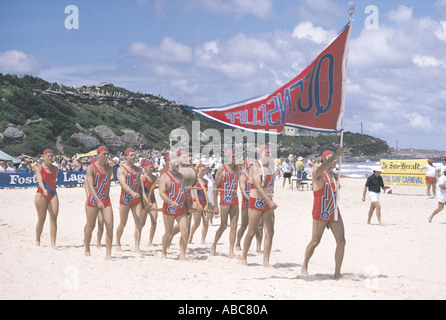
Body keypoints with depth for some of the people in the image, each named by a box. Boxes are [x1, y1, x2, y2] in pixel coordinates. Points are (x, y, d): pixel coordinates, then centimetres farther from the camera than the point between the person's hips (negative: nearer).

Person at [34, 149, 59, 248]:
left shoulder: (55, 169, 10)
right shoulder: (39, 168, -4)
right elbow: (40, 180, -20)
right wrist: (44, 189, -37)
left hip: (53, 195, 4)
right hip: (41, 195, -4)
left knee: (54, 218, -9)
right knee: (41, 219, 1)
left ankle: (53, 242, -10)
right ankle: (37, 241, 20)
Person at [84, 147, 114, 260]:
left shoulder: (109, 169, 8)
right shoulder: (91, 168, -8)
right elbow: (90, 186, -17)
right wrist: (98, 201, -27)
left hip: (106, 201, 4)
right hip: (93, 200, -4)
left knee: (109, 225, -9)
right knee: (90, 226, 6)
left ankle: (108, 253, -8)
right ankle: (87, 250, 27)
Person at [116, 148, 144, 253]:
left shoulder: (138, 169, 13)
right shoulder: (121, 169, -5)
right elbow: (123, 183, -20)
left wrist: (143, 198, 16)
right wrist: (132, 192, -35)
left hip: (137, 200, 4)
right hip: (125, 199, -4)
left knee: (139, 224, -7)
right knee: (122, 224, 5)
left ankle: (137, 247, -6)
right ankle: (118, 243, 25)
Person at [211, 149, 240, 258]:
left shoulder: (236, 167, 10)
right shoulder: (221, 168, -7)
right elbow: (216, 187, -7)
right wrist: (215, 205, -11)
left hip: (235, 201, 5)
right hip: (225, 200, -5)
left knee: (234, 227, 2)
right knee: (223, 226, 0)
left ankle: (231, 252, 5)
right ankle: (213, 246, 21)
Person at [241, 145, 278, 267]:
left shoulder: (270, 168, 12)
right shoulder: (255, 167, -11)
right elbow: (258, 187, -21)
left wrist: (271, 201, 15)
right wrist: (270, 202, -26)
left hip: (268, 203, 6)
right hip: (256, 203, -6)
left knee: (270, 233, -1)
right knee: (251, 232, 0)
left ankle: (266, 261, 2)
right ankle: (244, 256, 19)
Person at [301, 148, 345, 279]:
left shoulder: (335, 176, 15)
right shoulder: (317, 173, -8)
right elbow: (322, 168, -33)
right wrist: (335, 155, -45)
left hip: (334, 213, 6)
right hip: (320, 214, -6)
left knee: (341, 242, -3)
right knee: (315, 241, 0)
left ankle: (337, 273, 4)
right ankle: (304, 266, 22)